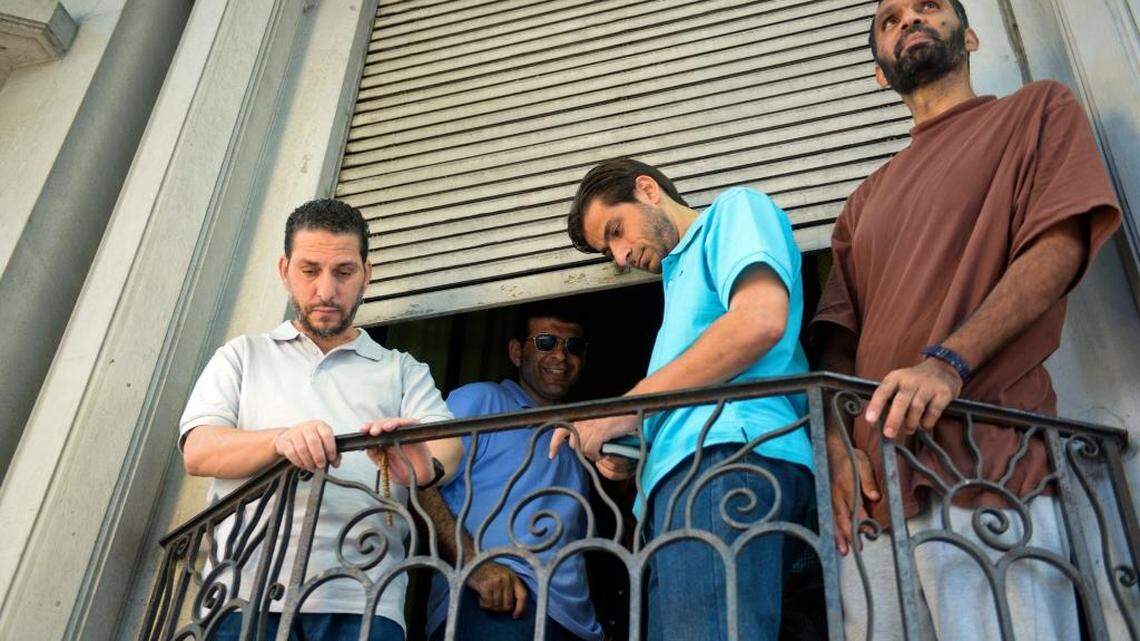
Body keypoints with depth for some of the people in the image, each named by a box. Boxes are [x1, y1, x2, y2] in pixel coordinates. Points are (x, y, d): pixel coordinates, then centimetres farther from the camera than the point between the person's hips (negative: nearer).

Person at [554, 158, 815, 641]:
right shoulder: (683, 277, 37)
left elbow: (761, 318, -10)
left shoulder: (734, 209, 12)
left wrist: (627, 409, -6)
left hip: (727, 456, -9)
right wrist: (635, 454, 12)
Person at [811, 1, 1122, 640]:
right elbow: (838, 338, 18)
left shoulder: (1040, 110, 13)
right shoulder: (866, 201, 26)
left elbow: (1061, 248, -3)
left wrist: (949, 362, -17)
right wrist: (841, 444, -2)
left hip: (987, 466, -4)